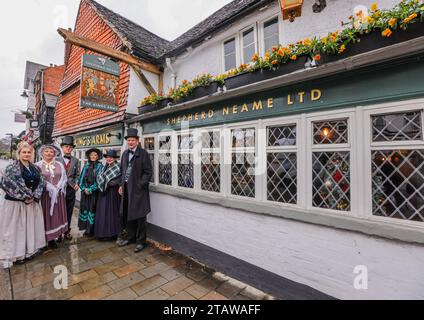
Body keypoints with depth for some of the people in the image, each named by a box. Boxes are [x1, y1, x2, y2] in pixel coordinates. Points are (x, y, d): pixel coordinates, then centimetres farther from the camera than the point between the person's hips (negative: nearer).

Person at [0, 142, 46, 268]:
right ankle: (16, 254, 23)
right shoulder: (12, 168, -9)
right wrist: (24, 197, -17)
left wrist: (34, 196, -10)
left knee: (30, 227, 14)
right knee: (16, 229, 6)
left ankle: (29, 251, 30)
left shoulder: (34, 168, 6)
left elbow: (41, 182, 4)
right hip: (15, 203, -5)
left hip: (32, 203, 5)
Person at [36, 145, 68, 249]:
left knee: (58, 214, 11)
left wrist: (57, 188, -11)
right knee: (48, 215, 3)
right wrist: (50, 189, -14)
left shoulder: (59, 165, 6)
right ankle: (50, 238, 11)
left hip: (59, 194, 3)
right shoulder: (38, 165, -1)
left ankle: (58, 234, 23)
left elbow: (64, 178, 3)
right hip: (45, 194, -3)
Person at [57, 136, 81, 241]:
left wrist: (77, 183, -6)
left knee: (69, 212, 10)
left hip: (71, 189, 2)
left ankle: (67, 231, 24)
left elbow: (77, 175, 9)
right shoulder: (57, 160, 2)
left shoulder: (76, 161, 9)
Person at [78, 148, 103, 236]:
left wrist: (90, 189, -12)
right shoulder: (86, 166, 10)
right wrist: (84, 188, -5)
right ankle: (86, 229, 20)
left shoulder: (100, 166, -3)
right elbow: (81, 178, 8)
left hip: (94, 192, -4)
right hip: (85, 191, 4)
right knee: (85, 209, 8)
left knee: (92, 209, 0)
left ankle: (91, 230, 11)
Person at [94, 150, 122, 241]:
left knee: (110, 212, -1)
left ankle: (111, 234, 11)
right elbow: (100, 178, 16)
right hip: (103, 192, 7)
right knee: (102, 212, 11)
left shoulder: (117, 168, -10)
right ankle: (102, 233, 23)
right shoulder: (105, 167, 13)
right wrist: (101, 185, -2)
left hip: (112, 193, -7)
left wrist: (107, 184, -13)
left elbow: (118, 181, -19)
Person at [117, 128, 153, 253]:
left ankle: (141, 241, 18)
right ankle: (131, 237, 35)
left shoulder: (143, 153, -9)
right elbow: (122, 171, 18)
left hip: (138, 189, -6)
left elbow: (149, 172, -11)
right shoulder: (125, 153, 11)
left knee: (140, 217, 3)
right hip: (126, 189, 7)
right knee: (127, 215, 17)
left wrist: (139, 185, -16)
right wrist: (121, 185, 9)